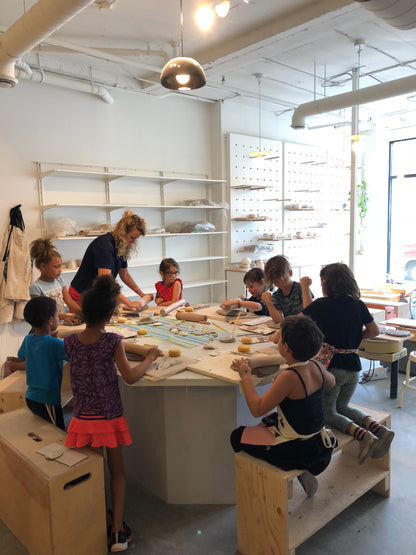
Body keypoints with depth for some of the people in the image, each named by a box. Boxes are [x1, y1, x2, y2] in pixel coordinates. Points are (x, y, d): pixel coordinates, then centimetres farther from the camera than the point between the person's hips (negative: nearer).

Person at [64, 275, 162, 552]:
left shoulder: (70, 341, -7)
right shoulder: (112, 341, -18)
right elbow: (130, 376, -17)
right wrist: (150, 358, -2)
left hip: (83, 419, 3)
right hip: (109, 417, -3)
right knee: (117, 472, 16)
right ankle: (118, 532, 19)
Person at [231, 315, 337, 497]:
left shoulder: (289, 377, -30)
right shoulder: (315, 367, -8)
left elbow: (257, 409, -27)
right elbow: (331, 382, 17)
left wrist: (245, 375, -17)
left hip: (298, 451, -8)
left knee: (237, 436, 9)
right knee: (268, 421, 31)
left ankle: (297, 472, 4)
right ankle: (301, 471, 23)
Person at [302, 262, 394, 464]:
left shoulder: (322, 304, -9)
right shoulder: (357, 304, 4)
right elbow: (374, 331, 13)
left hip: (332, 366, -5)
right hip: (353, 366, 6)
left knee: (328, 412, 10)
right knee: (342, 407, 24)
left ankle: (363, 435, -14)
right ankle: (379, 429, 3)